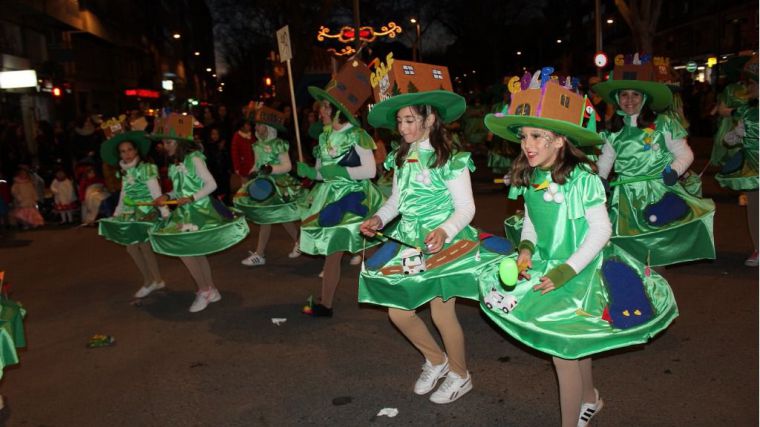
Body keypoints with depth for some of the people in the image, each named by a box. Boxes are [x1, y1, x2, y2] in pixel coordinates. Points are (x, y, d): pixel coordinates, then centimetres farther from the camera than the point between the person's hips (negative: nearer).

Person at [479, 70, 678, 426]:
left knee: (563, 349, -2)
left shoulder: (582, 178, -21)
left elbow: (601, 229, -19)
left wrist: (567, 271, -22)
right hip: (545, 267, 6)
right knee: (575, 344, 22)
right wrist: (526, 248, -8)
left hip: (578, 271, -6)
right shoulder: (530, 178, -3)